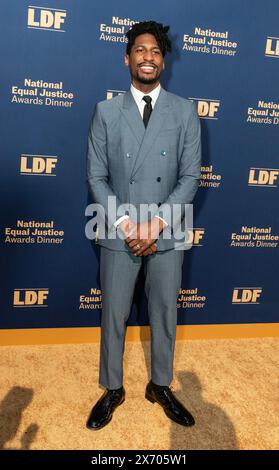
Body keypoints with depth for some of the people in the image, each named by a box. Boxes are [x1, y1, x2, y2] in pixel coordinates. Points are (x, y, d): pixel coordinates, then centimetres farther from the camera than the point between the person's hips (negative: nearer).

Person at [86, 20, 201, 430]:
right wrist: (125, 223, -14)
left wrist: (158, 222, -14)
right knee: (113, 315, 11)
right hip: (118, 235, 0)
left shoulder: (184, 111, 2)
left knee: (165, 313, 13)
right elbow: (96, 177, -2)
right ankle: (112, 389, 33)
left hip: (167, 235, 1)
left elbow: (190, 177, -2)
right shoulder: (106, 111, 2)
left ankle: (161, 386, 35)